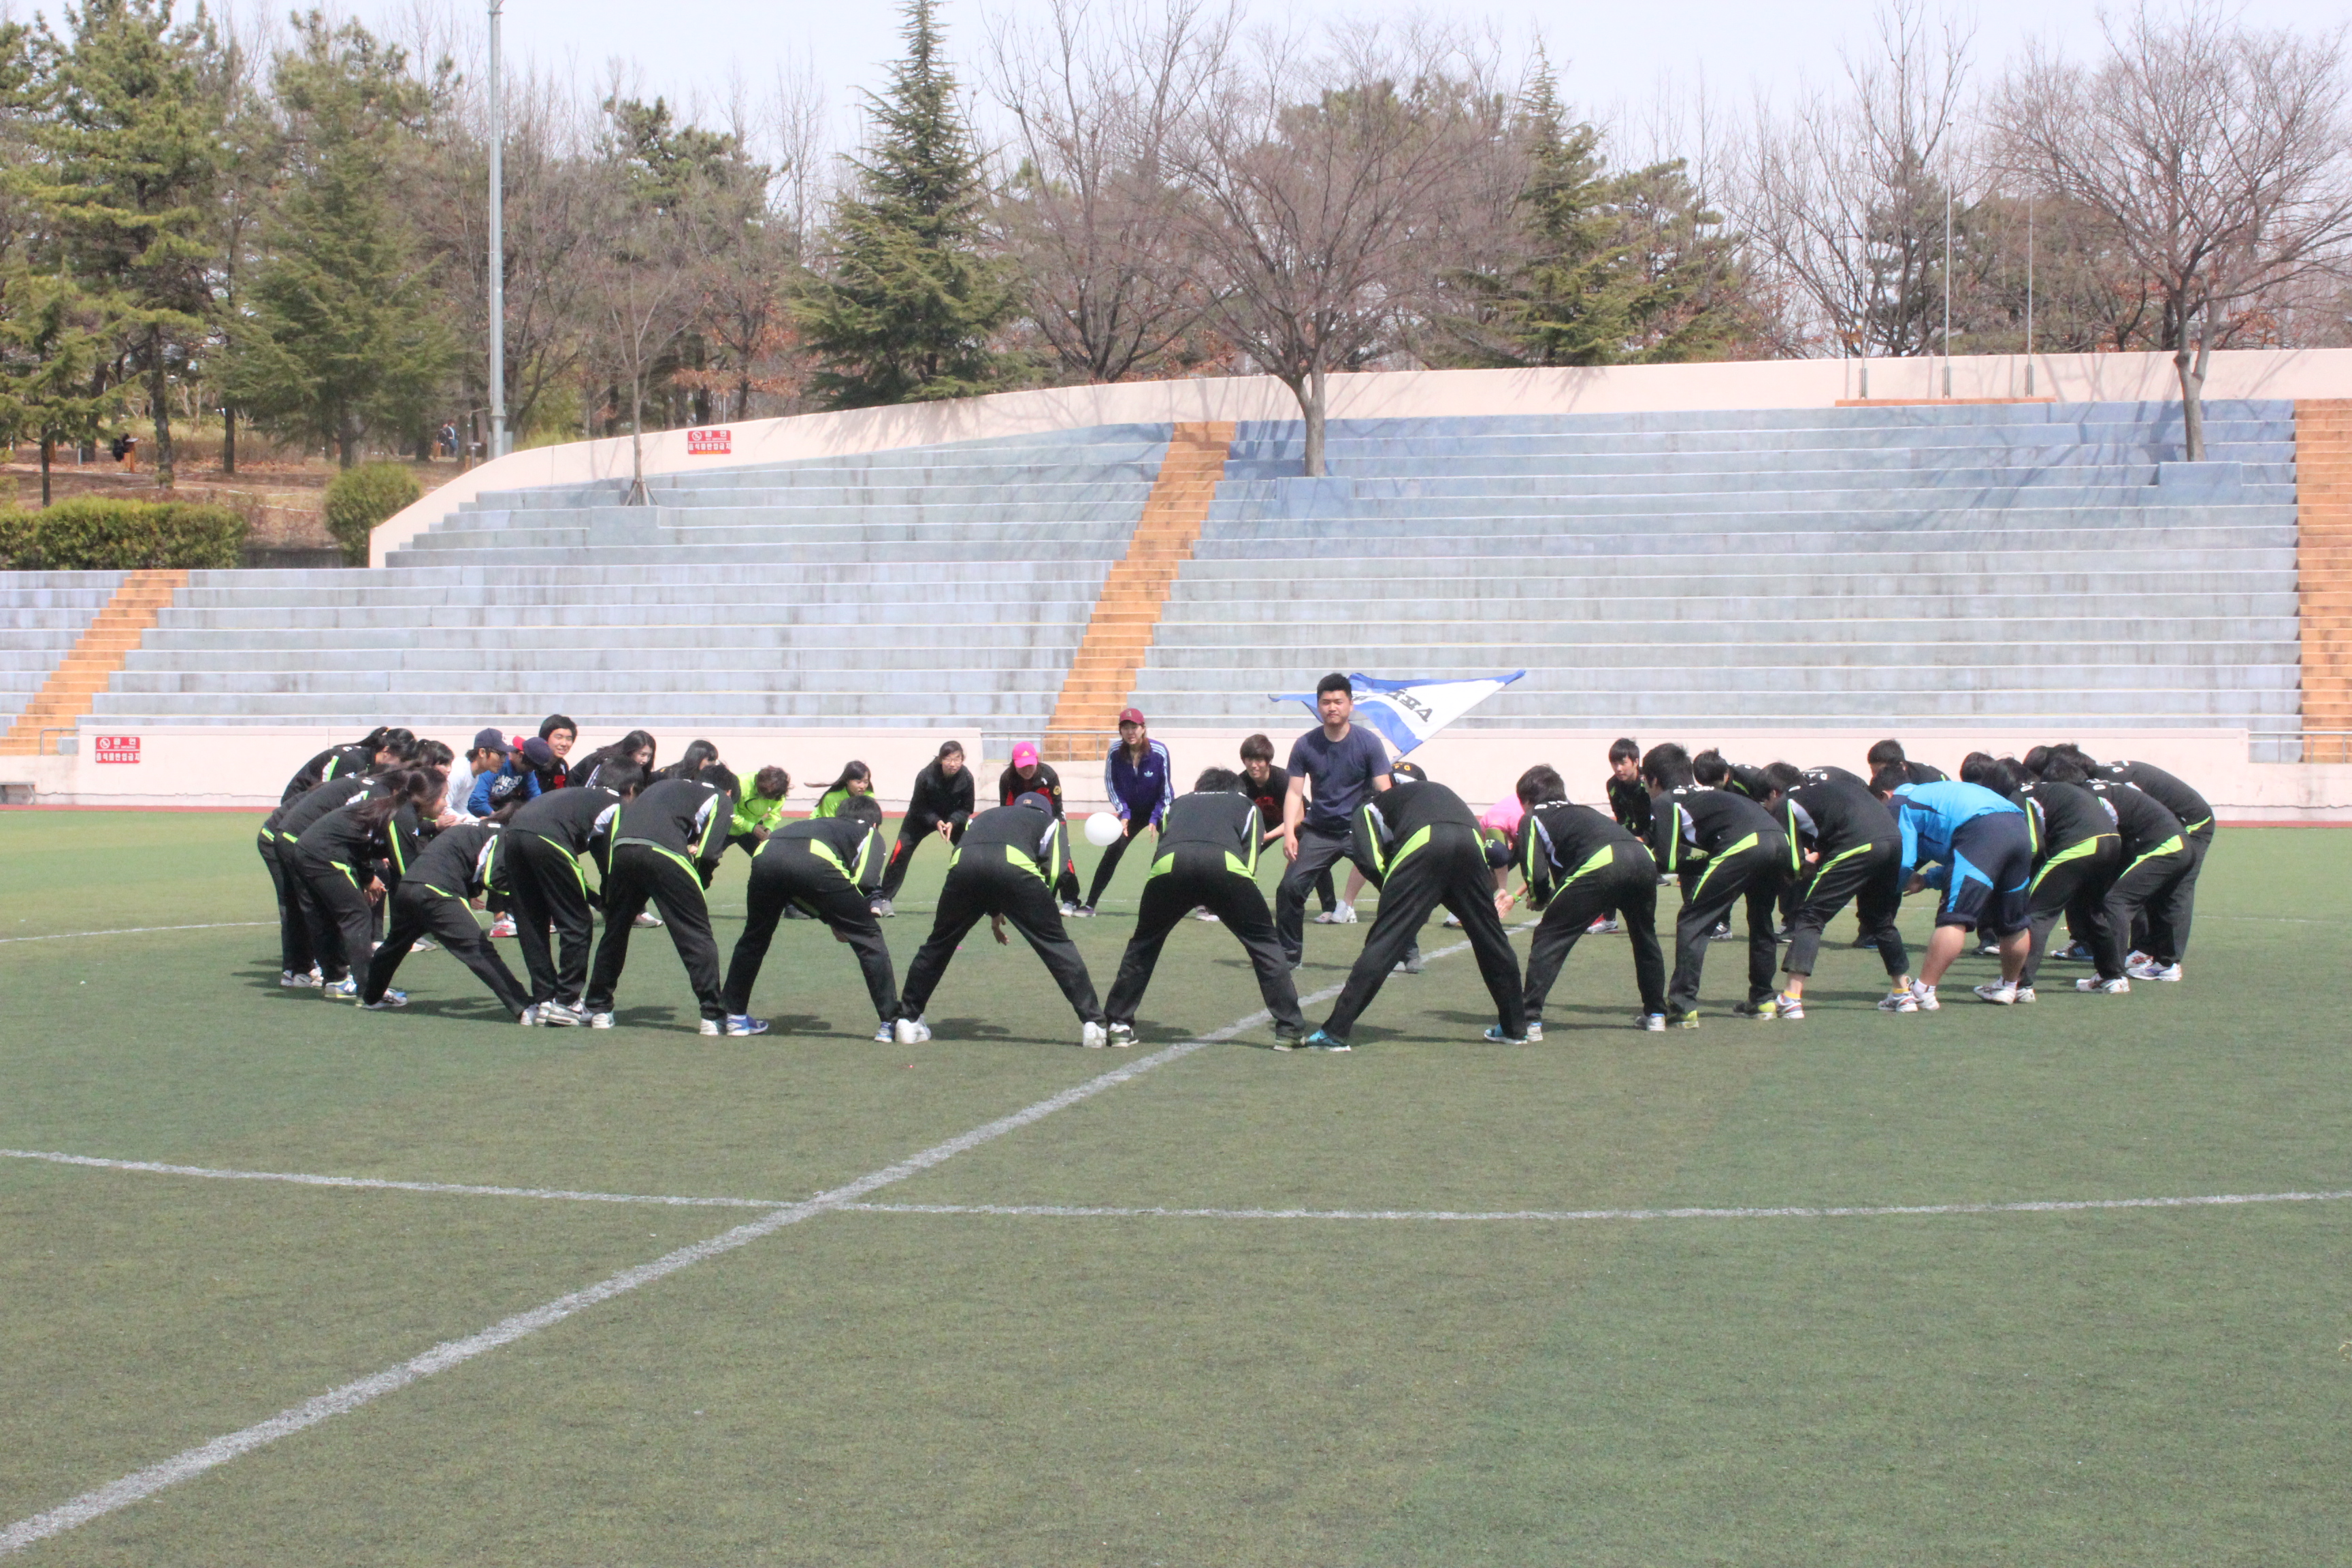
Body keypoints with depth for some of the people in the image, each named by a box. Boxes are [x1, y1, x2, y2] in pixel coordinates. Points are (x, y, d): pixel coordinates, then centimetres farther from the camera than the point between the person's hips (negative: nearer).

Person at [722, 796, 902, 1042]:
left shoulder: (818, 823, 44)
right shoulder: (870, 834, 31)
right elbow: (867, 881, 10)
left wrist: (834, 922, 39)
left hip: (765, 853, 5)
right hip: (815, 862, -4)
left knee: (755, 937, 30)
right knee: (868, 938, 11)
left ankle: (733, 1013, 37)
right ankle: (891, 1022, 8)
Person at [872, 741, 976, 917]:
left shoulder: (966, 779, -24)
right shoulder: (926, 776, -30)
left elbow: (966, 809, -12)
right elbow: (918, 807, -18)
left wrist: (952, 822, -30)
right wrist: (936, 822, -33)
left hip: (954, 818, 2)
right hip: (923, 817, -2)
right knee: (901, 851, -15)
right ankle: (883, 898, -8)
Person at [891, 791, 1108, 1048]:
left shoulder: (986, 816, 43)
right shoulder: (1047, 820, 33)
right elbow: (1055, 871, 19)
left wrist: (994, 914, 49)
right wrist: (1041, 910, 33)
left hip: (962, 865, 3)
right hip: (1015, 865, -3)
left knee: (938, 944, 23)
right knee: (1056, 943, 9)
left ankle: (908, 1020, 29)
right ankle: (1093, 1023, 6)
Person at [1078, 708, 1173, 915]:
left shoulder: (1159, 752, -23)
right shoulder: (1115, 753, -17)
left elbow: (1166, 789, -14)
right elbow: (1111, 785, -4)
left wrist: (1156, 818, -18)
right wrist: (1124, 812, -14)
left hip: (1160, 809, -2)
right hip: (1132, 811, 2)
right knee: (1112, 853, -6)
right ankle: (1089, 905, 1)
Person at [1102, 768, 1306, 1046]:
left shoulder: (1178, 803, 41)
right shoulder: (1246, 805, 35)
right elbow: (1250, 860, 22)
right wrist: (1226, 904, 32)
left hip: (1169, 867, 2)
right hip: (1225, 865, -2)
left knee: (1143, 945, 24)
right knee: (1264, 943, 14)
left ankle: (1119, 1025, 22)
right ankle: (1289, 1028, 9)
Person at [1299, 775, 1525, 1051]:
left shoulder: (1370, 806, 30)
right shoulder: (1439, 792, 44)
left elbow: (1372, 862, 11)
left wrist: (1397, 896, 24)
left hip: (1422, 843, -4)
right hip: (1471, 844, 4)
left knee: (1383, 943, -2)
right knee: (1491, 941, 20)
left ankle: (1335, 1031, -3)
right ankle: (1515, 1027, 29)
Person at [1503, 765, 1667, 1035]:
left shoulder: (1532, 818, 20)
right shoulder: (1579, 811, 40)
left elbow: (1537, 873, 6)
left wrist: (1539, 900, 27)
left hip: (1600, 864, -6)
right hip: (1643, 858, 7)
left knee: (1549, 939, 4)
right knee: (1645, 938, 31)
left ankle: (1530, 1020, -3)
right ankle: (1655, 1013, 37)